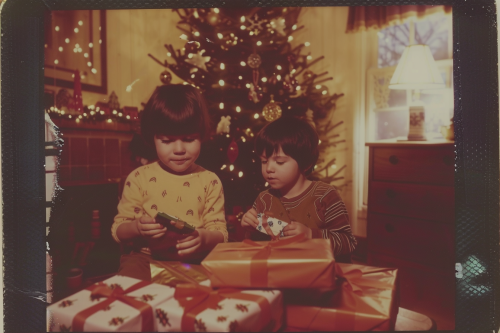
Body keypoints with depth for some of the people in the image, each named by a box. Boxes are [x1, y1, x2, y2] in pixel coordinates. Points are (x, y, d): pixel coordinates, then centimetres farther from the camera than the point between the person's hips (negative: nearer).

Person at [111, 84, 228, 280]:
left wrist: (204, 237, -21)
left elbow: (220, 232, 3)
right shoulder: (139, 178, 3)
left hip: (195, 260, 1)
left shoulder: (210, 181, 4)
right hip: (148, 258, 0)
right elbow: (118, 230, 6)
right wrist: (137, 228, -17)